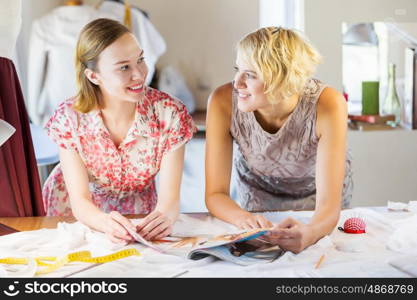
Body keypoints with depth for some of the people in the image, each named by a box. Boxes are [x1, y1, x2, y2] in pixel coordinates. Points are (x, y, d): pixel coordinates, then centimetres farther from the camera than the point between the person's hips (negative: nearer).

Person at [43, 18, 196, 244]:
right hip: (80, 217, 0)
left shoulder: (168, 113, -19)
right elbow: (79, 200, -21)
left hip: (139, 216, 0)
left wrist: (165, 215, -46)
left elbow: (169, 196, -22)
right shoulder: (69, 118, -19)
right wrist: (106, 223, -44)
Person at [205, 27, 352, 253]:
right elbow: (215, 194, -23)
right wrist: (244, 218, -44)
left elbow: (328, 203, -34)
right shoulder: (223, 102, -27)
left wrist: (310, 233, -56)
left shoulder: (327, 105, -31)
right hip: (257, 208, 1)